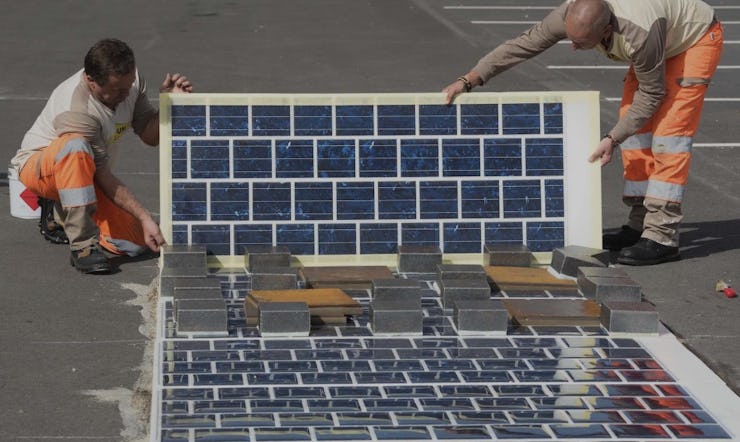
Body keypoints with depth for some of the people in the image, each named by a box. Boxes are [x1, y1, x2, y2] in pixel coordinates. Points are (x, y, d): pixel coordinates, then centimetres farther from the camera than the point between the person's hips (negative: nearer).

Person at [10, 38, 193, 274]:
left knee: (135, 243, -10)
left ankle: (62, 216, 16)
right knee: (75, 147, -43)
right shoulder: (74, 110, -33)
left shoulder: (129, 81, -11)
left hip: (85, 174, 7)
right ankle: (83, 245, -34)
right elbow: (104, 176, -30)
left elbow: (151, 136, -4)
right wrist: (144, 217, -30)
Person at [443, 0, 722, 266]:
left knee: (668, 129, -17)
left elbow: (652, 92, -26)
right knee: (636, 123, 2)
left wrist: (613, 138, -27)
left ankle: (662, 237, -19)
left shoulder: (640, 36, -42)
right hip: (662, 37, 8)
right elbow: (521, 46, -18)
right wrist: (468, 80, -22)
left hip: (696, 38, -8)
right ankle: (641, 224, 8)